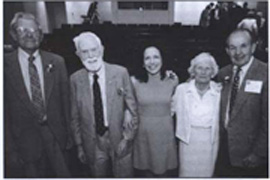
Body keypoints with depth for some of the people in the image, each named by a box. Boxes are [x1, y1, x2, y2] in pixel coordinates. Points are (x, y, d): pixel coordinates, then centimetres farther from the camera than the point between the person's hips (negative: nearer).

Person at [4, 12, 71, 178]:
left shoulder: (56, 62, -1)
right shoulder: (6, 65, -6)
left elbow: (65, 99, 3)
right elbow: (5, 111, -5)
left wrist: (67, 133, 4)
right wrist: (10, 149, -5)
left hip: (55, 136, 2)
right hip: (25, 140, -1)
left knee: (63, 173, 11)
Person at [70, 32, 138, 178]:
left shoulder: (120, 73, -9)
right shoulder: (75, 79, -4)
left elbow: (132, 109, -4)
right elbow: (75, 116, 3)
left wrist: (127, 138, -7)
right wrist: (79, 145, 5)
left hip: (119, 139, -1)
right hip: (93, 143, 1)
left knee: (124, 175, 12)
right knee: (98, 174, 15)